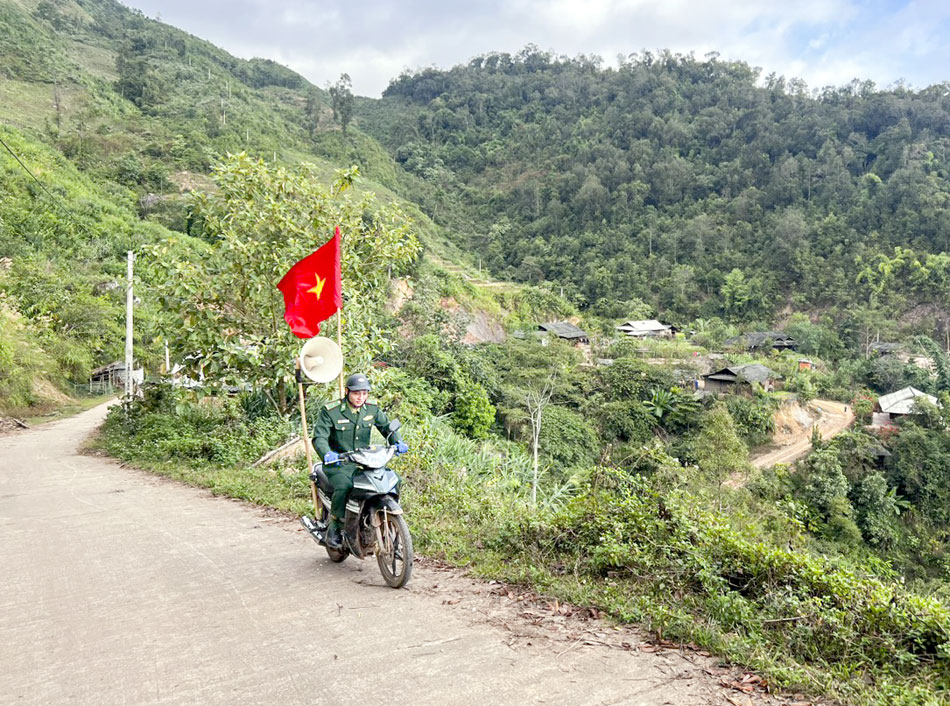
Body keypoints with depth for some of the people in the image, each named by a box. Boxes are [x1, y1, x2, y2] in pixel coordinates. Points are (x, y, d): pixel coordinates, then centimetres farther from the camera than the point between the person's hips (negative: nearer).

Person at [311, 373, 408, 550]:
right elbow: (319, 436, -14)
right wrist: (326, 453, -35)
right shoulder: (330, 411, -8)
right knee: (344, 487, -34)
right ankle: (335, 527, -12)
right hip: (338, 463, -4)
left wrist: (398, 442, -10)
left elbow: (387, 426, 11)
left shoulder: (372, 409, 6)